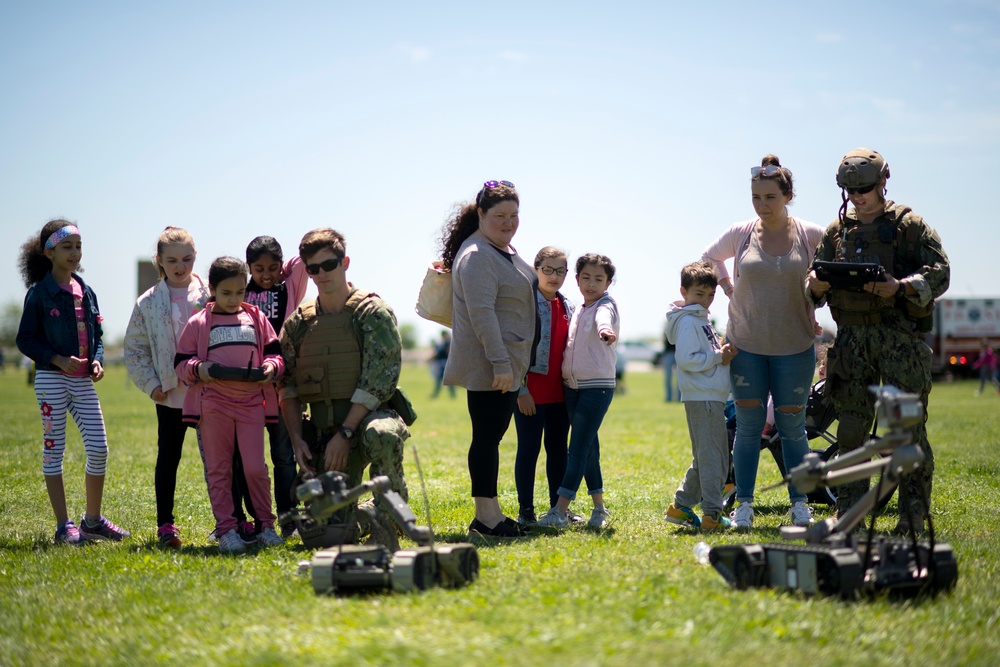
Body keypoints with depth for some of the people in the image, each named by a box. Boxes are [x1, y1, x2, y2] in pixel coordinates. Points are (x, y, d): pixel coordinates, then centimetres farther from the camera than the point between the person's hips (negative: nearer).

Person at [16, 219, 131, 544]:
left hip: (83, 382, 5)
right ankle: (64, 526, 4)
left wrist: (97, 361, -2)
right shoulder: (38, 293, -5)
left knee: (99, 447, 1)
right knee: (53, 449, 0)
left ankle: (93, 521, 15)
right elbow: (25, 340, -6)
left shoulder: (86, 292, 10)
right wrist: (58, 360, -17)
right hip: (52, 380, -5)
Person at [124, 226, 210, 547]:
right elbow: (135, 348, 6)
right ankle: (165, 524, 13)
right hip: (170, 394, 0)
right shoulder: (149, 303, 3)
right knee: (168, 457, 7)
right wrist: (151, 384, -3)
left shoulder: (211, 295, 2)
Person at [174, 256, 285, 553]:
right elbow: (181, 363, 7)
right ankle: (226, 529, 10)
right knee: (218, 469, 4)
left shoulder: (256, 318, 10)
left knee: (255, 467, -4)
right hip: (213, 403, -1)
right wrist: (198, 368, -14)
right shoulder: (198, 323, 4)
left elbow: (274, 352, 14)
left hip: (251, 402, 1)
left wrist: (271, 366, -7)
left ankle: (266, 525, 11)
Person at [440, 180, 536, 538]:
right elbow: (481, 313, -23)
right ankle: (486, 516, -3)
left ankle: (490, 513, 19)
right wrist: (500, 363, -27)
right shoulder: (477, 256, -16)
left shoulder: (505, 250, 17)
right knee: (487, 436, -7)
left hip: (508, 364, 10)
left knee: (492, 436, 13)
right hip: (488, 367, -10)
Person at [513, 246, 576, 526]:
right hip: (531, 392, -6)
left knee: (558, 448, 11)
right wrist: (521, 390, -16)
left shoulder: (568, 307, 12)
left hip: (559, 392, 6)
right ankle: (526, 511, 6)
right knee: (529, 449, -1)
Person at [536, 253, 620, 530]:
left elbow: (603, 317, -33)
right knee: (588, 448, 11)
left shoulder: (606, 305, -7)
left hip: (598, 386, -7)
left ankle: (560, 511, -15)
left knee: (579, 448, -11)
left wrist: (605, 329, -53)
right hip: (573, 385, 7)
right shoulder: (577, 310, 15)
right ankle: (599, 508, 19)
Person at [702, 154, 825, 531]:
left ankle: (799, 503, 16)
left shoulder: (811, 236, -5)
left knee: (792, 427, 6)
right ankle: (744, 504, 10)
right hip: (746, 345, 1)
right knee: (748, 426, 4)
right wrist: (729, 289, 7)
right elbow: (710, 258, 19)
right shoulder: (740, 234, -1)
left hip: (794, 345, -1)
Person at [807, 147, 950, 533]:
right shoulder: (836, 231, 15)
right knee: (851, 427, 5)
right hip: (851, 336, 4)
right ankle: (848, 511, 12)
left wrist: (900, 288, -22)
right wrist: (817, 285, -7)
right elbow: (814, 281, 17)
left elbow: (939, 272, -6)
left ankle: (913, 512, 2)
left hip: (900, 333, -4)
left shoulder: (910, 225, 2)